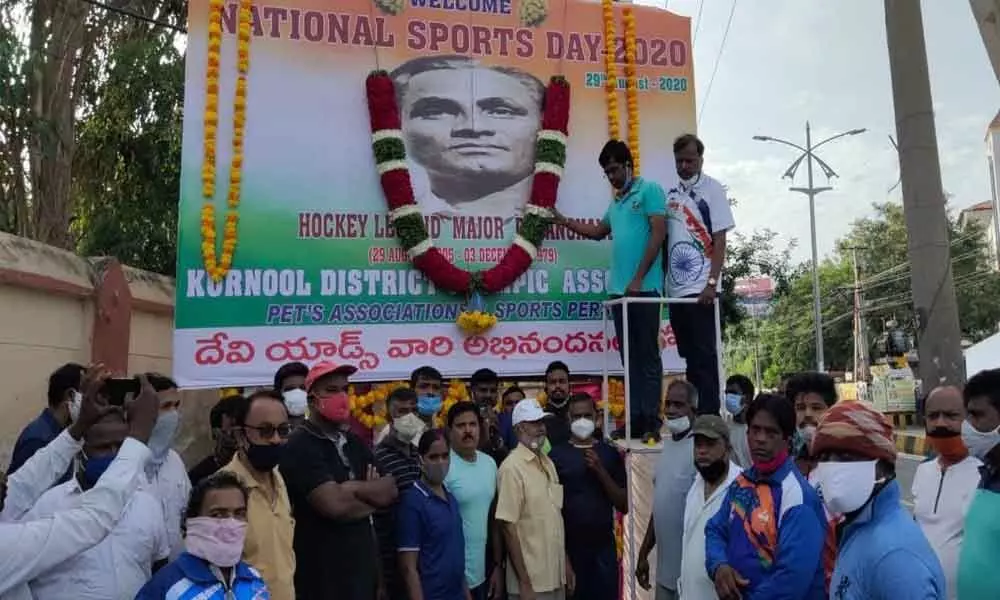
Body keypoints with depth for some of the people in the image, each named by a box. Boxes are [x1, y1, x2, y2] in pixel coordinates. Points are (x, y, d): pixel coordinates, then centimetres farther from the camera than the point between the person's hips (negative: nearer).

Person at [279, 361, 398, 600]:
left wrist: (350, 487, -13)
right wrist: (371, 496, -6)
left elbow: (391, 490, 2)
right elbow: (334, 505, -24)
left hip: (363, 568, 7)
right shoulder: (300, 446, -14)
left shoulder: (354, 443, 11)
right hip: (321, 576, -7)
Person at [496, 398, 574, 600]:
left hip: (556, 577, 7)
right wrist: (524, 583, -18)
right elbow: (508, 527, -17)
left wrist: (566, 563, 12)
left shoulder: (548, 463, 8)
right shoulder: (512, 467, -16)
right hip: (532, 581, -7)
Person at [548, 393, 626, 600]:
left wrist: (600, 471, -12)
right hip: (569, 546, -1)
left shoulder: (610, 453, 3)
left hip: (604, 546, 2)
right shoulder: (556, 455, -3)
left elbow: (624, 506, 0)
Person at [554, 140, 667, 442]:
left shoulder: (649, 190, -1)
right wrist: (561, 220, 31)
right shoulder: (617, 202, 21)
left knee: (648, 355, -4)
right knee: (630, 357, 8)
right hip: (619, 289, 7)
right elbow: (598, 231, 36)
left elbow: (658, 233, -11)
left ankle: (652, 421, -1)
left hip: (644, 288, -7)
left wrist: (638, 279, -14)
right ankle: (635, 418, 12)